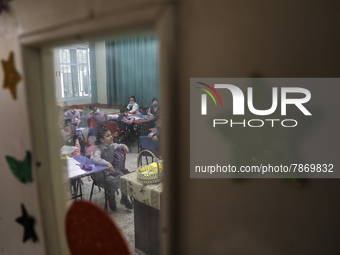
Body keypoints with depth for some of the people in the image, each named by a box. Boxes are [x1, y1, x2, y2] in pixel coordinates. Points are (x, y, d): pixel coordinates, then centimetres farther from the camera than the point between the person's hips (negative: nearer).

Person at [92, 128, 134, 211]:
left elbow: (117, 145, 28)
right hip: (103, 173, -6)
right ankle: (111, 199, 4)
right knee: (113, 182, -29)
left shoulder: (112, 146, 4)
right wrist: (107, 163, -48)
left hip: (113, 168, 7)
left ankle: (124, 198, 12)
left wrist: (124, 146, 8)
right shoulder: (99, 149, -19)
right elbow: (95, 159, -39)